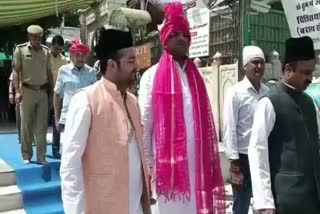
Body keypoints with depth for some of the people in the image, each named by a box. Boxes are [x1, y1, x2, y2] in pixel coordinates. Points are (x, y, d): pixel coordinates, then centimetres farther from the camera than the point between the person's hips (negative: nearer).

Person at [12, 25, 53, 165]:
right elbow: (16, 72, -2)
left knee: (42, 126, 4)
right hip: (27, 91, -2)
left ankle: (41, 157, 11)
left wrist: (51, 91, 10)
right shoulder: (20, 50, 1)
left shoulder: (46, 51, 8)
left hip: (43, 91, 2)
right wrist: (17, 91, -12)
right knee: (26, 125, 5)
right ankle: (26, 156, 16)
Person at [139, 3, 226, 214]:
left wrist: (213, 160, 9)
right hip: (167, 162, -4)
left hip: (197, 162, 4)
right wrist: (146, 165, -1)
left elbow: (207, 122, 10)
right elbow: (144, 124, -2)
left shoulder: (197, 76, 10)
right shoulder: (152, 76, -3)